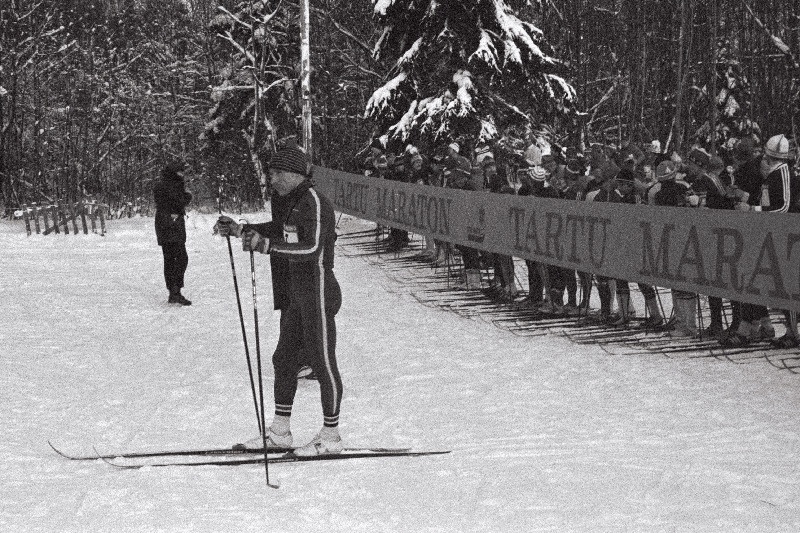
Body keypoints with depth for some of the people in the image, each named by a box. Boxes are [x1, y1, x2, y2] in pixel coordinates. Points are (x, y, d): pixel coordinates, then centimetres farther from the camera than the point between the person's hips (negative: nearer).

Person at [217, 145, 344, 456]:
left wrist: (267, 245, -35)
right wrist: (238, 229, 22)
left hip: (319, 293, -10)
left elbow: (311, 248, -30)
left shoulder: (314, 204, -18)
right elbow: (276, 230, 31)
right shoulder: (290, 202, 11)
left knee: (322, 363, -3)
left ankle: (331, 437, 5)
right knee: (284, 360, 13)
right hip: (297, 295, 10)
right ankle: (280, 431, 22)